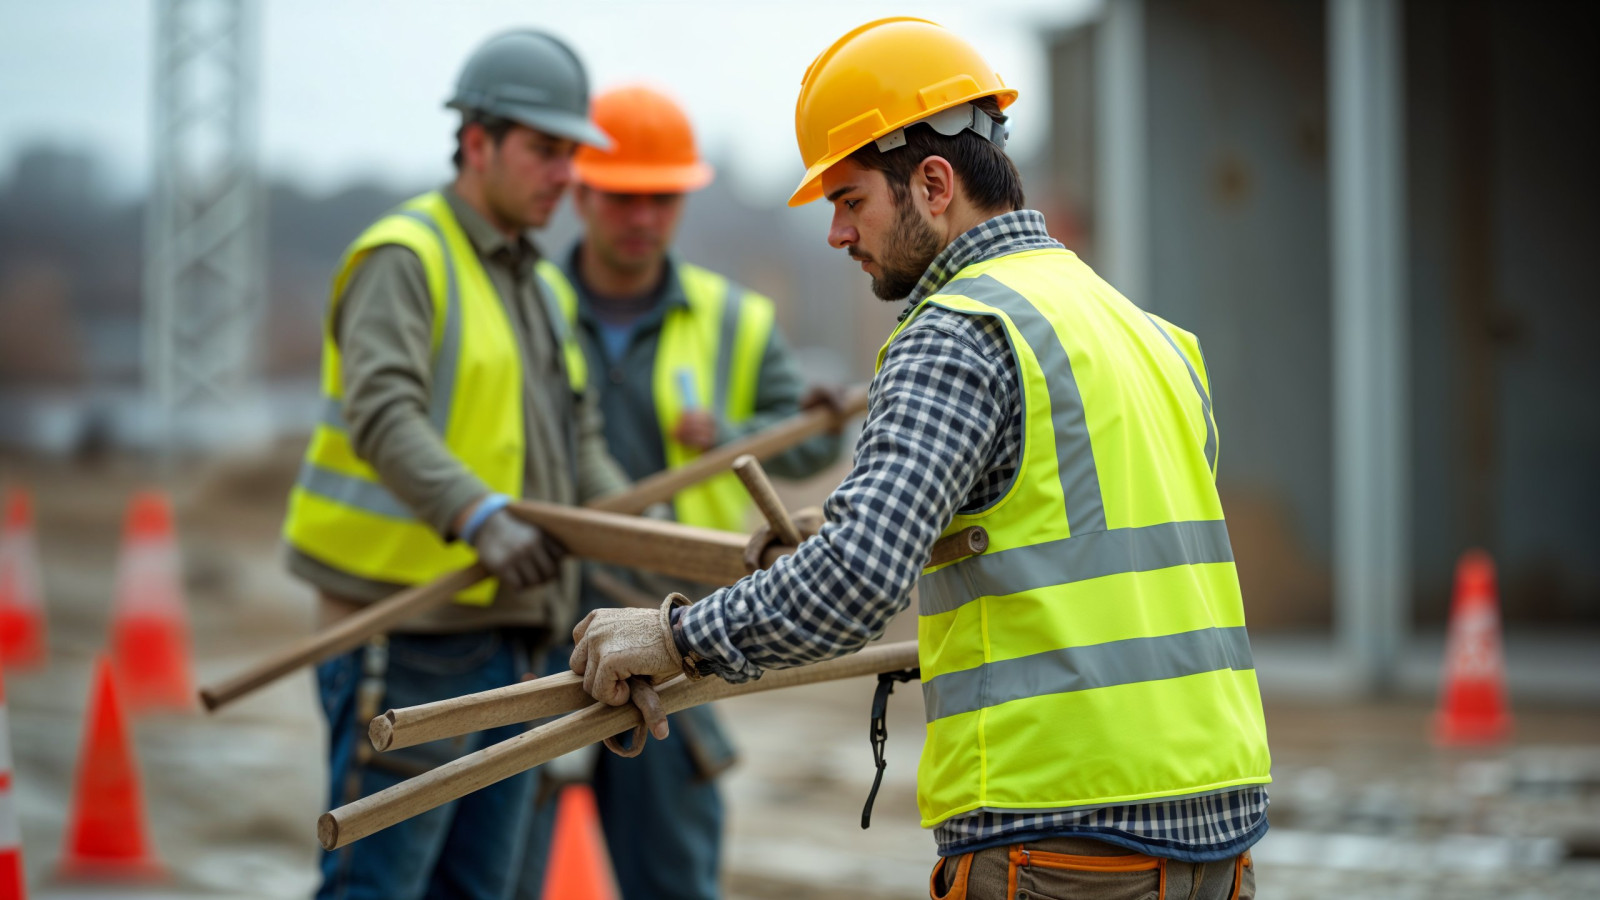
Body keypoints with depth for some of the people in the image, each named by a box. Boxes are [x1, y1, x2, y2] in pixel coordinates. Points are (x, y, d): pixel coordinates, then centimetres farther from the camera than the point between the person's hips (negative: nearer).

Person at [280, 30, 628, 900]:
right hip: (407, 640, -9)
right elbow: (381, 416, -25)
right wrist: (480, 518, -40)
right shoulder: (405, 258, -9)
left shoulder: (529, 284, 20)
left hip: (505, 638, 9)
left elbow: (579, 445, 19)